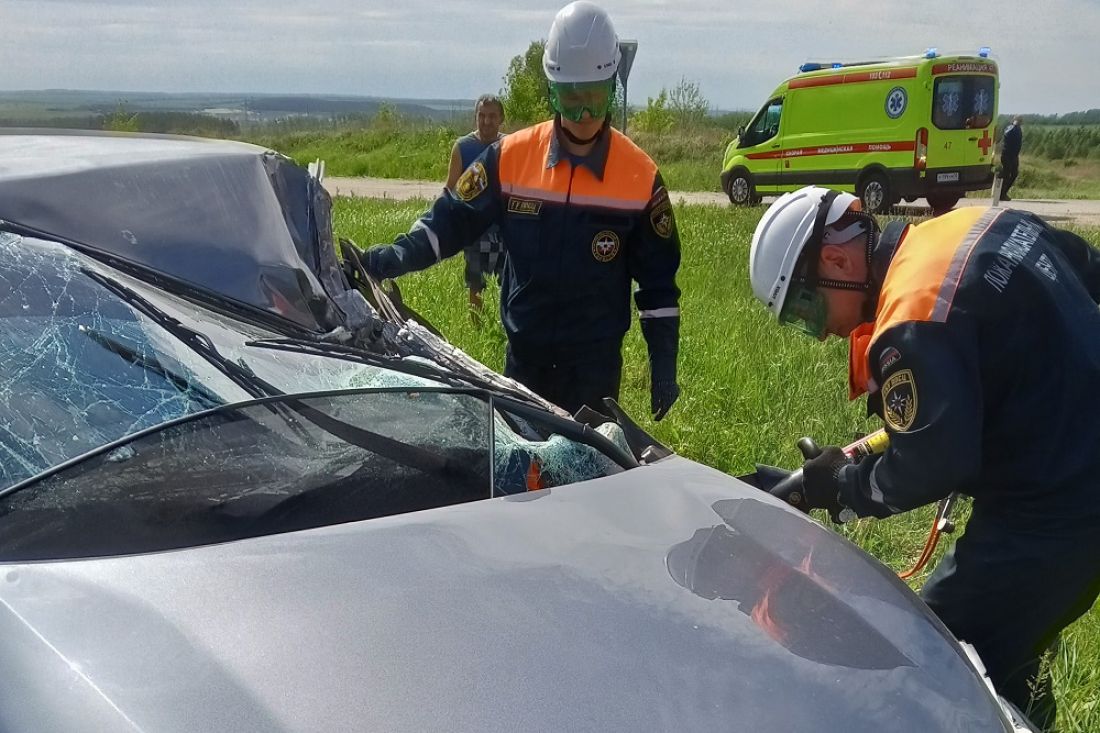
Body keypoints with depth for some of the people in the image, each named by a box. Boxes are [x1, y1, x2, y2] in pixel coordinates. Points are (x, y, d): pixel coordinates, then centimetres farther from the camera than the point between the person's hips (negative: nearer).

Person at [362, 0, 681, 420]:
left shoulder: (640, 176, -6)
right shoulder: (511, 157, -4)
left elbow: (659, 282, -1)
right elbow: (453, 220, 1)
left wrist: (664, 368, -2)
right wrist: (391, 258, -17)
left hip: (596, 364, -1)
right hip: (524, 358, 2)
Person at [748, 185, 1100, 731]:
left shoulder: (915, 322, -24)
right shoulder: (978, 226, 4)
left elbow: (931, 467, -23)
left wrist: (842, 484, -5)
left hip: (1055, 511, -9)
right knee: (1007, 657, 24)